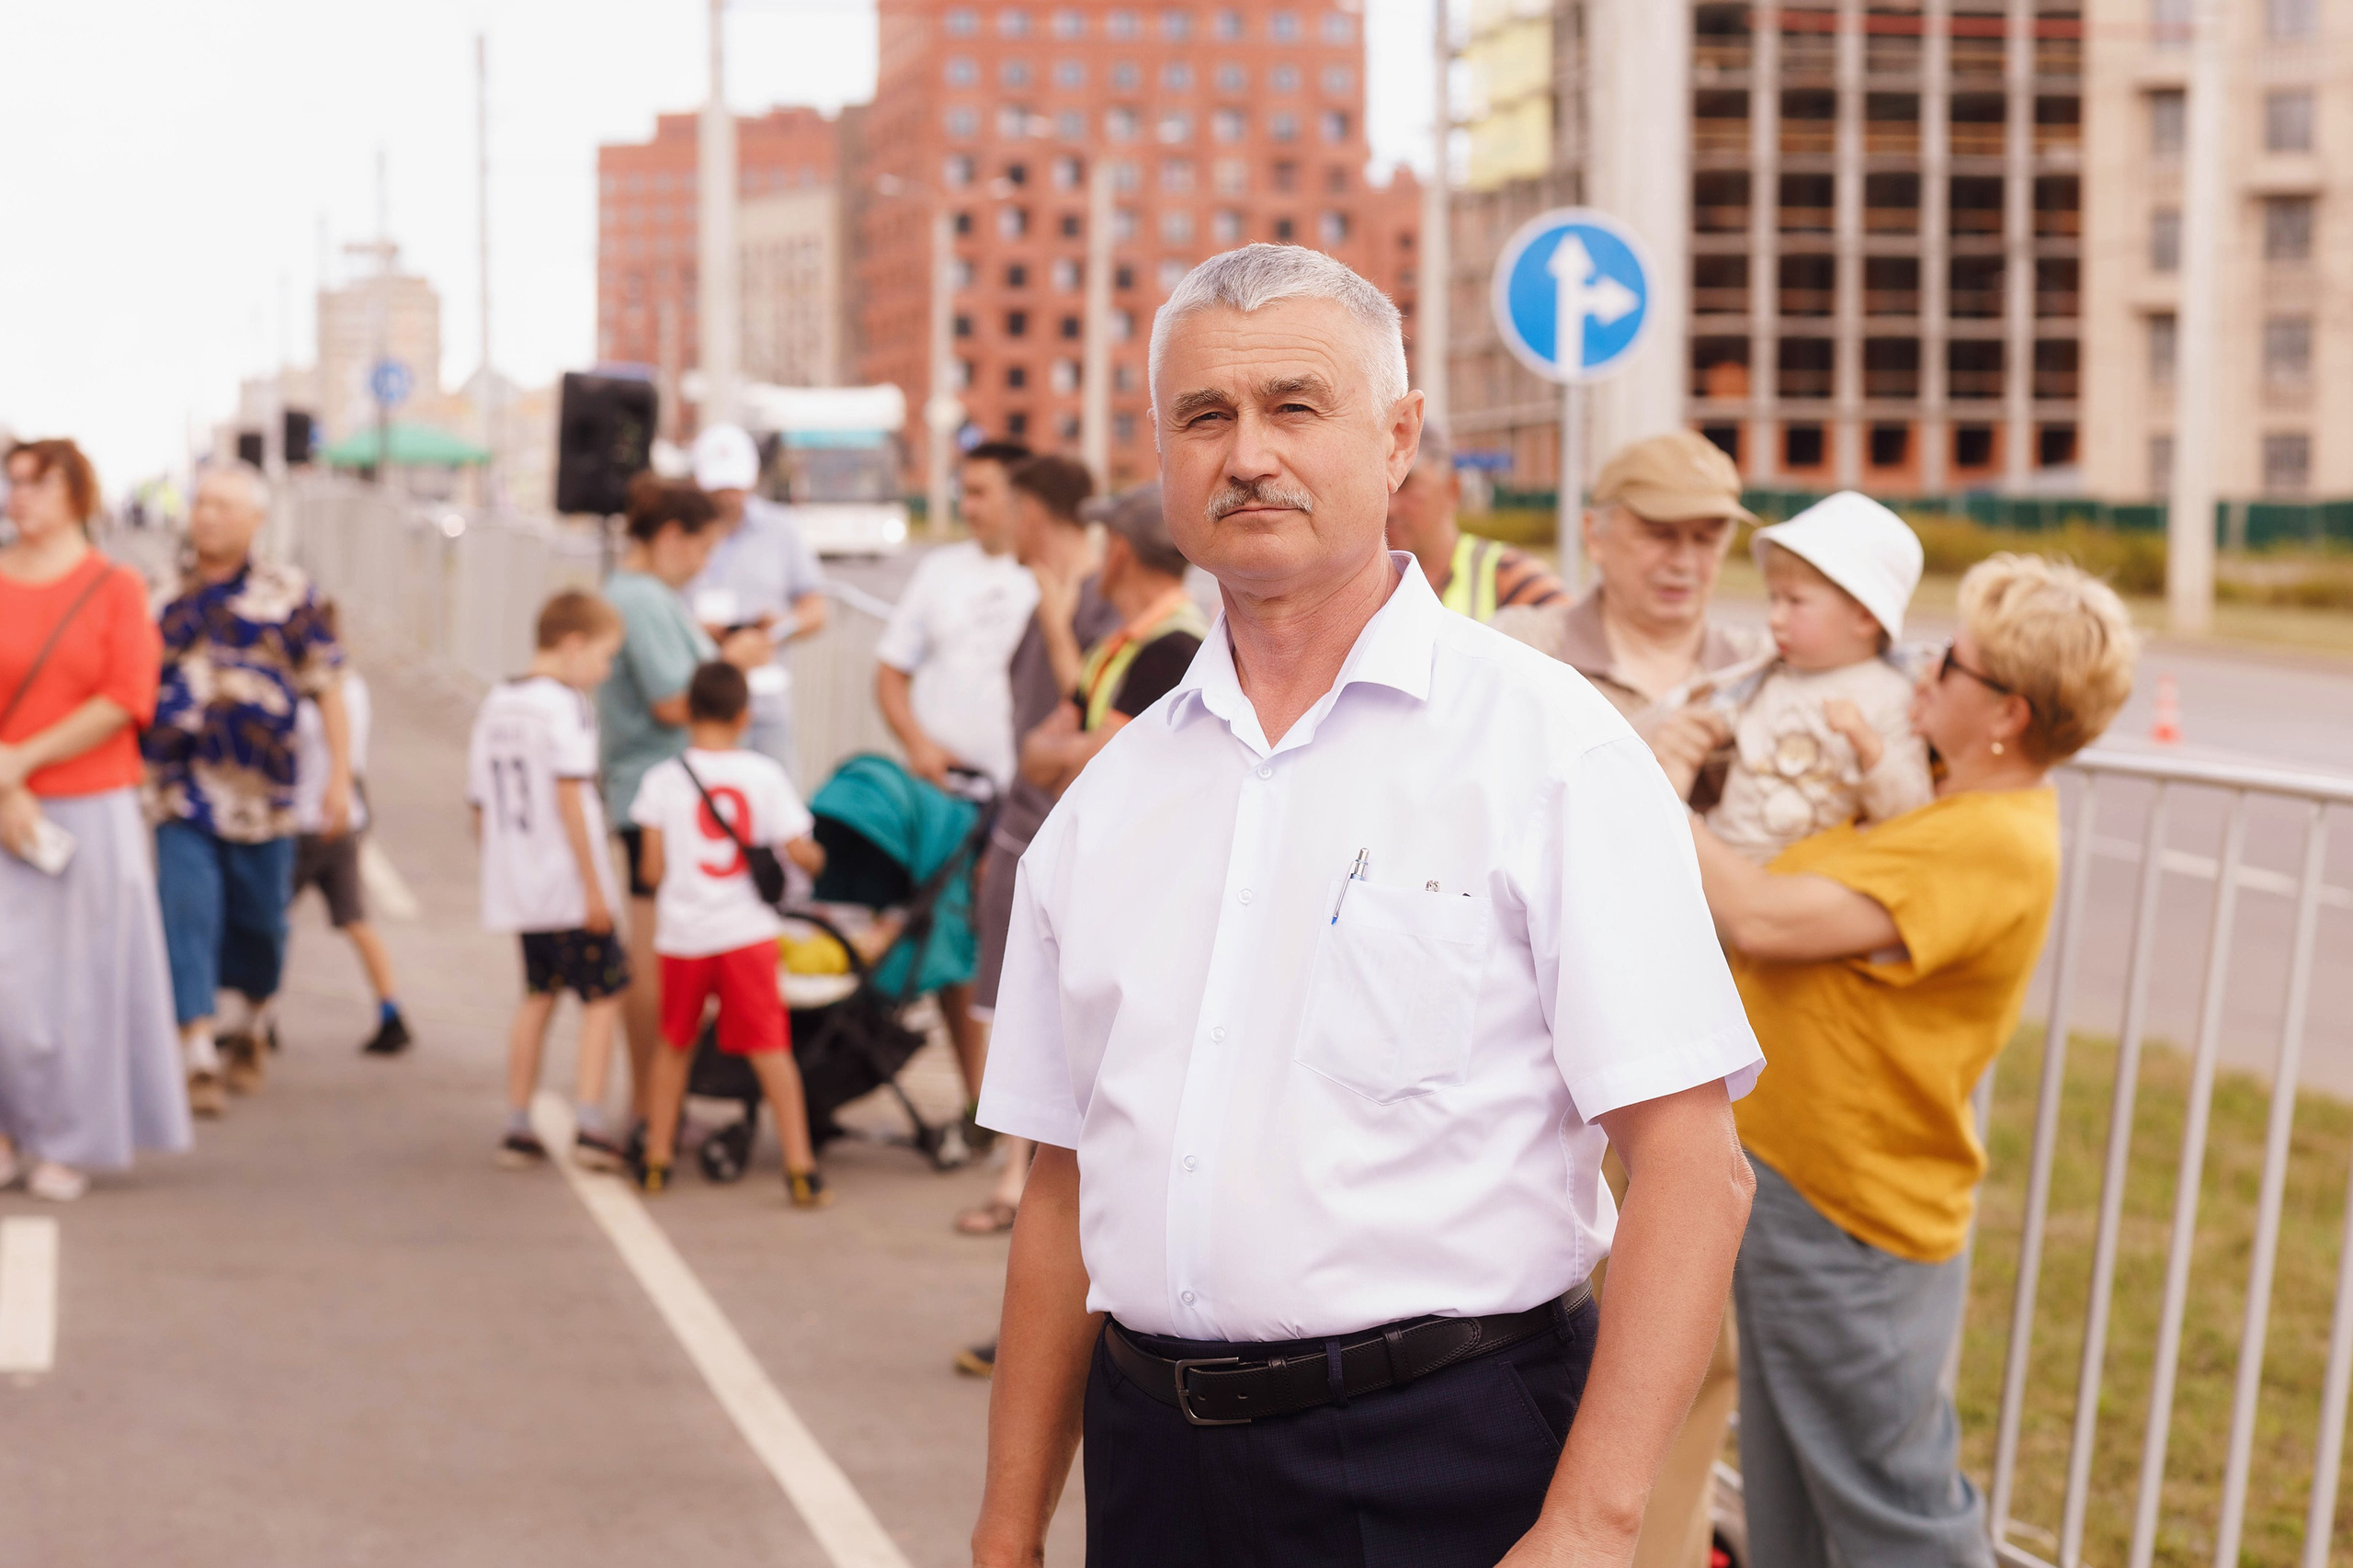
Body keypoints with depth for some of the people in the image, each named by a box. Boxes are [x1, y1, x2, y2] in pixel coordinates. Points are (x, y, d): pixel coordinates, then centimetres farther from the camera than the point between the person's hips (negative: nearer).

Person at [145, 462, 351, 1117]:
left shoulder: (287, 593, 1)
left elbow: (327, 687, 3)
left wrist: (339, 776, -2)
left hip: (260, 793, 0)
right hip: (182, 794, 0)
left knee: (258, 927, 11)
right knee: (186, 917, -12)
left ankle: (252, 1027, 36)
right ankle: (199, 1058, -14)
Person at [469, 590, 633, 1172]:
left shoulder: (493, 706, 12)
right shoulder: (565, 704, -12)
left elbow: (481, 811, 15)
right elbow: (569, 797, -19)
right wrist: (595, 886, -17)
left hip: (516, 888, 7)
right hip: (570, 888, -7)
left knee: (538, 994, 18)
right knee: (603, 995, 3)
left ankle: (517, 1126, 18)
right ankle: (587, 1123, -5)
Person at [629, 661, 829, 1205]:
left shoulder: (664, 779, -3)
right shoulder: (763, 774, -2)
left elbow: (654, 869, -3)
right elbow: (801, 853, -2)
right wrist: (815, 857, 20)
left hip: (684, 933, 1)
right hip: (748, 932, -1)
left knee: (675, 1046, 17)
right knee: (771, 1050, 1)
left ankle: (656, 1159, 24)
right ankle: (800, 1168, -3)